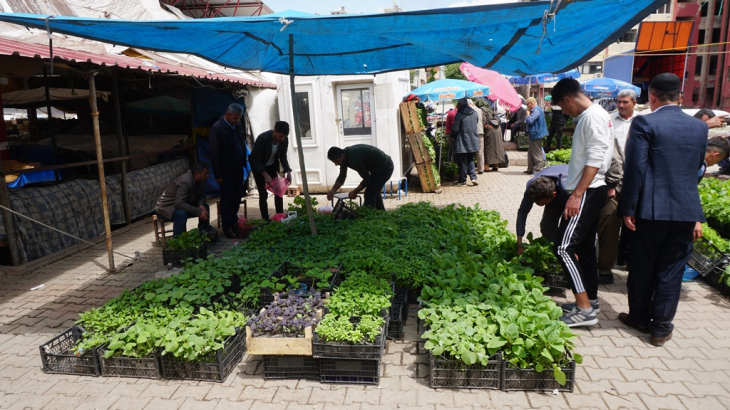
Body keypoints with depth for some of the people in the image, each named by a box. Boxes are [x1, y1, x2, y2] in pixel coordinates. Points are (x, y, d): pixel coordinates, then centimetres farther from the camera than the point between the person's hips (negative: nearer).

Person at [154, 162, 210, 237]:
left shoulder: (201, 180, -9)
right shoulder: (185, 182, -33)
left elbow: (201, 195, 1)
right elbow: (179, 203, -39)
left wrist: (201, 204, -22)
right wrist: (198, 211, -41)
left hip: (181, 204, 8)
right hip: (165, 207, -8)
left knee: (204, 207, -5)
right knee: (181, 214, -37)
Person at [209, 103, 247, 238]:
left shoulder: (239, 125, 6)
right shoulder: (217, 128, -13)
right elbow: (214, 153, -13)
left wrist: (244, 164, 9)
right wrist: (218, 175, -13)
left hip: (238, 169, 6)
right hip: (226, 171, -6)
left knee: (237, 199, 11)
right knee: (227, 200, 2)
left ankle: (234, 224, 24)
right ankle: (227, 228, 11)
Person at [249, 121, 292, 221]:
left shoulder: (284, 139, -17)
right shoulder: (262, 138, -32)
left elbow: (283, 156, -3)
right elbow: (255, 159, -27)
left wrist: (288, 171, -16)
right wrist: (265, 175, -36)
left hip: (272, 166, 5)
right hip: (259, 167, -5)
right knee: (263, 194, -9)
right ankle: (265, 219, -1)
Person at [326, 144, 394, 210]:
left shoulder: (354, 158, -32)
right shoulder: (345, 155, -3)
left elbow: (367, 178, -21)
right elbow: (342, 176, 5)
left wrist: (355, 192, -11)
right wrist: (333, 190, -8)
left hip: (384, 168, -10)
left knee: (369, 195, -13)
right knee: (374, 193, 23)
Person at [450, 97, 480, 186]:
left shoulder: (459, 114, -14)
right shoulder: (475, 113, 3)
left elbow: (455, 129, -12)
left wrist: (452, 136, 6)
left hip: (462, 142, -5)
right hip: (473, 141, 5)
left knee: (462, 162, 3)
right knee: (470, 160, 16)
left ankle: (462, 181, 9)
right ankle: (473, 177, 3)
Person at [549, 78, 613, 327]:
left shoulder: (592, 117, -14)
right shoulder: (589, 116, 17)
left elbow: (594, 160, -22)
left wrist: (577, 194, -24)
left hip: (587, 192, -11)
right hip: (588, 192, 11)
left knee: (563, 247, -12)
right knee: (584, 247, 15)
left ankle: (585, 309, -7)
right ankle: (590, 300, 26)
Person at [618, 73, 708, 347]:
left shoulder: (644, 123, -11)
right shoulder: (699, 127, 7)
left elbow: (635, 169, -15)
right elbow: (698, 168, 14)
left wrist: (627, 208, -8)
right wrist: (697, 216, 21)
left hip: (651, 209, -4)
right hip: (687, 211, 4)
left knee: (642, 267, 12)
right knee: (671, 271, 11)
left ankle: (639, 317, 26)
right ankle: (661, 327, 19)